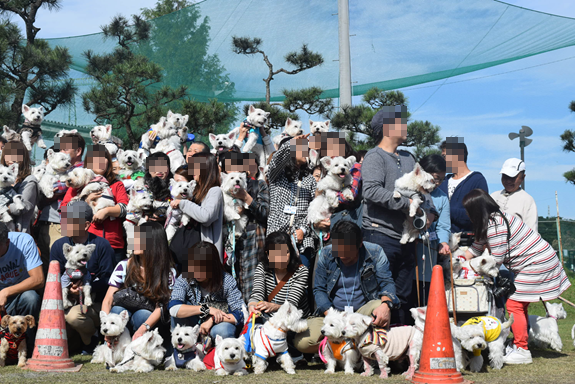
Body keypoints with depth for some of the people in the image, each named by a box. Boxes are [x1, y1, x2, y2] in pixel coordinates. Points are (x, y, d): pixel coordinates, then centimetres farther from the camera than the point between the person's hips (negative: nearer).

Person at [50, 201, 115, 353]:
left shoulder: (102, 245, -5)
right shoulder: (58, 246, 6)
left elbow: (107, 280, -8)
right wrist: (68, 289, -18)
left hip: (96, 303, -4)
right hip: (68, 302, 4)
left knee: (73, 315, -36)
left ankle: (93, 339, -3)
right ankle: (78, 339, 20)